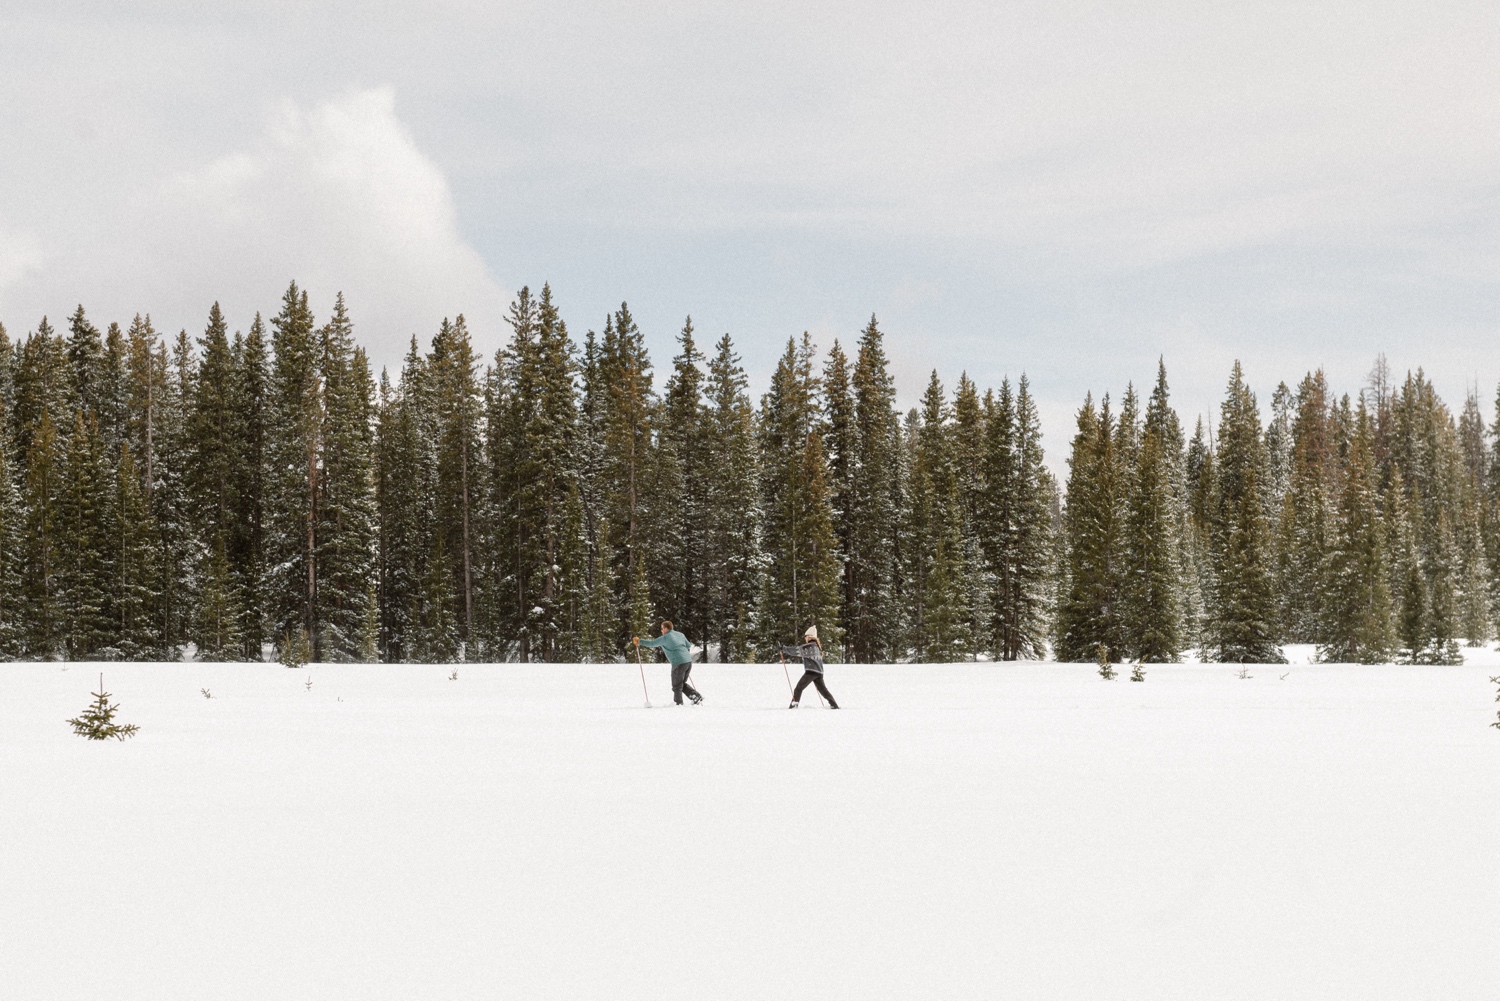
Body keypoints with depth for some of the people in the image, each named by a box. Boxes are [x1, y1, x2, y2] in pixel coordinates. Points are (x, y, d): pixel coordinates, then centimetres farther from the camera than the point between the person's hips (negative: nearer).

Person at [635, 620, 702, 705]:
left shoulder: (665, 638, -6)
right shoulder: (680, 635, 16)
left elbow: (652, 643, -4)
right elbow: (688, 647, 23)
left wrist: (640, 642, 7)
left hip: (679, 663, -8)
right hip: (689, 661, 8)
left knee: (677, 686, 5)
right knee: (682, 683, 20)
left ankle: (678, 703, 6)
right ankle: (696, 696, 8)